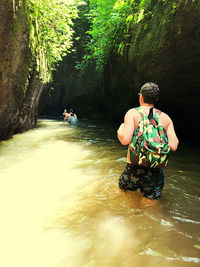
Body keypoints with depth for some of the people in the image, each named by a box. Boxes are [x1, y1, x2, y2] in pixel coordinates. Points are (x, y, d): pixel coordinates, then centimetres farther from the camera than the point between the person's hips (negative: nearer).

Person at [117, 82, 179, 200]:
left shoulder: (133, 113, -6)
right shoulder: (165, 117, 3)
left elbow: (125, 140, -18)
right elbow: (173, 146, -4)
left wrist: (120, 129, 3)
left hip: (134, 168, -2)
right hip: (156, 171, 2)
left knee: (122, 193, 24)